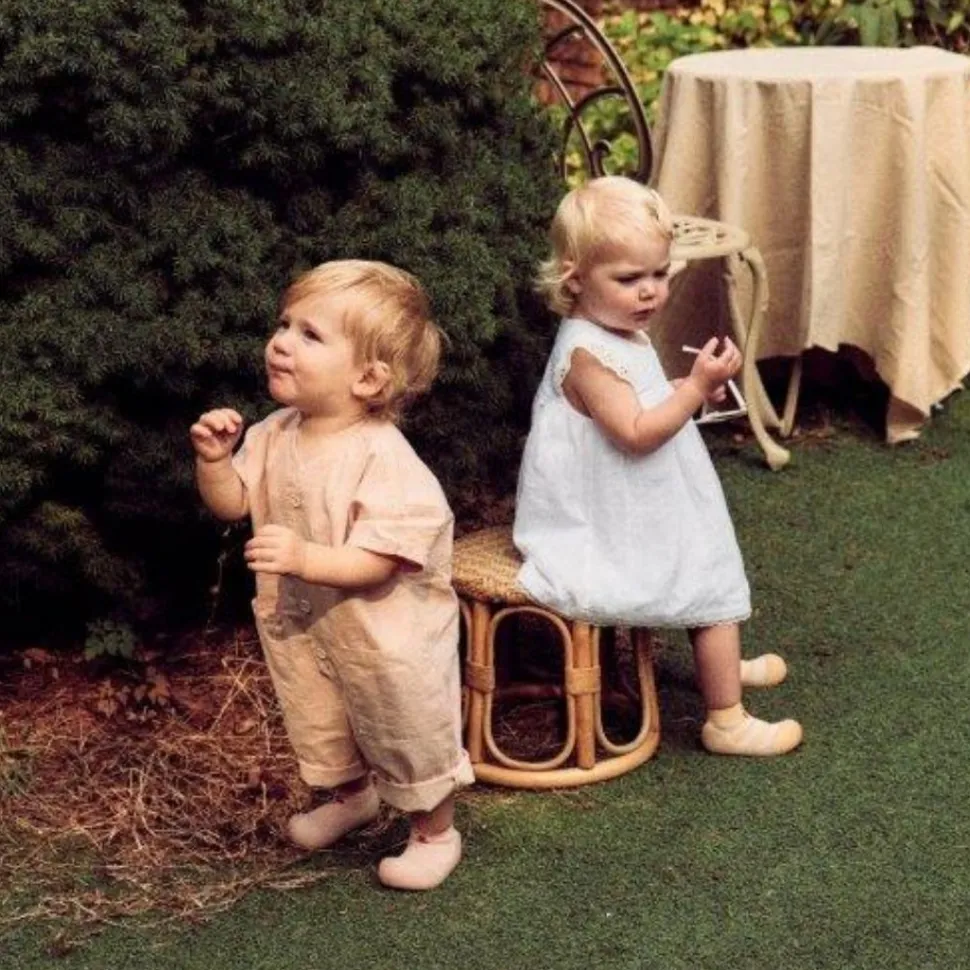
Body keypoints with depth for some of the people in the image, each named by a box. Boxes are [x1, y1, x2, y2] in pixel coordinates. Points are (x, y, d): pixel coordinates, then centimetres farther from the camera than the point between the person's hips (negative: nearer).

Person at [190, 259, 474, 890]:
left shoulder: (383, 458, -29)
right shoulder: (275, 435, -6)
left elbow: (380, 559, -32)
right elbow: (234, 504, 2)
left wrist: (306, 558, -45)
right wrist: (214, 458, -16)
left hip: (386, 636, -7)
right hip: (302, 626, 7)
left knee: (411, 739, 12)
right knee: (319, 725, 28)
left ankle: (435, 833, 35)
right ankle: (351, 796, 56)